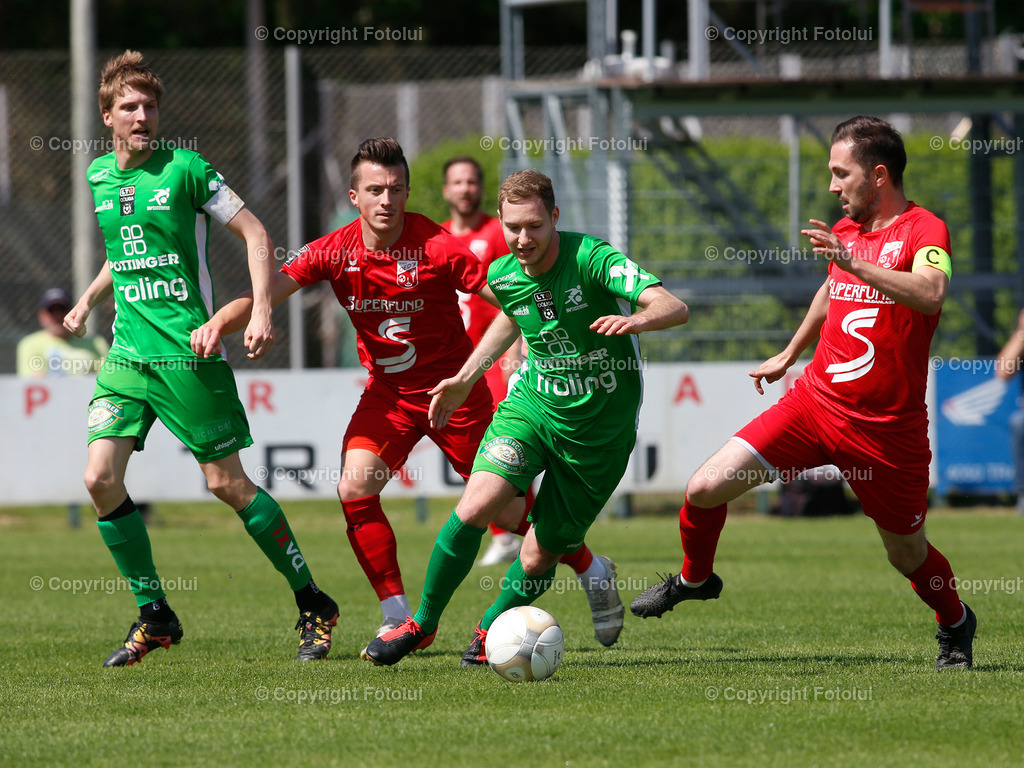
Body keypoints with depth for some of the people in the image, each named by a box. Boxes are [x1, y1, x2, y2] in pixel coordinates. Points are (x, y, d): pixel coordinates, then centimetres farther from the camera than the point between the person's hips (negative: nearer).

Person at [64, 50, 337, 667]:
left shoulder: (185, 170, -8)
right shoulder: (99, 177, 10)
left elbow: (255, 233, -7)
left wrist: (263, 311, -16)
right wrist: (89, 302, 19)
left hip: (189, 351, -6)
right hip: (128, 353, 6)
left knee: (227, 483, -4)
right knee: (101, 477, -8)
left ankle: (313, 604, 11)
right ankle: (154, 616, 6)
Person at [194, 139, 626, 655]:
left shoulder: (437, 248, -20)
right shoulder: (335, 252, -11)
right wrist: (218, 323, -37)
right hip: (387, 394, 3)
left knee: (508, 509, 1)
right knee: (355, 489, -20)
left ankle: (592, 572, 29)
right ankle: (398, 618, -7)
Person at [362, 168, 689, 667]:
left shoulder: (592, 259, -20)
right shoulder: (502, 276, -3)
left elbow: (674, 307, -30)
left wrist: (636, 319, -51)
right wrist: (465, 378, 23)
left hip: (599, 428, -3)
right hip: (532, 404, 3)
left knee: (540, 557, 1)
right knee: (475, 505, -20)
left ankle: (491, 630, 29)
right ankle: (422, 623, -2)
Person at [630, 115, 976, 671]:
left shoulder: (924, 230, -12)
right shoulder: (844, 231, 10)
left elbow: (930, 295, -33)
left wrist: (854, 263, -40)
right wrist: (789, 355, 38)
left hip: (887, 430, -5)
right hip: (815, 402, 5)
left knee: (906, 552, 9)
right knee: (704, 488, -7)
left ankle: (956, 625, 40)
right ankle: (695, 578, 22)